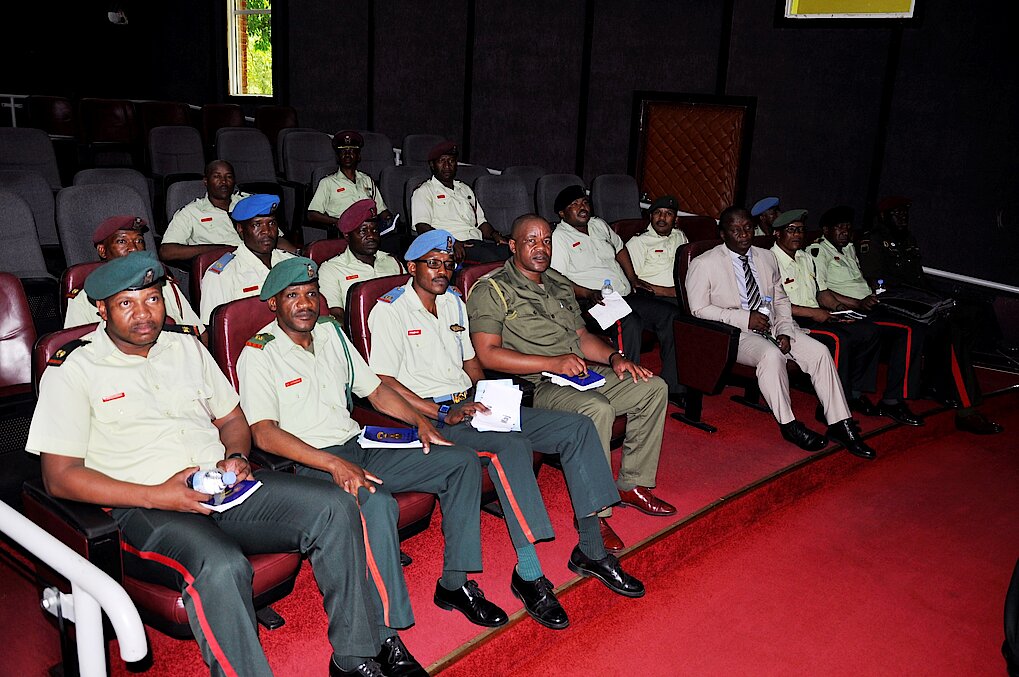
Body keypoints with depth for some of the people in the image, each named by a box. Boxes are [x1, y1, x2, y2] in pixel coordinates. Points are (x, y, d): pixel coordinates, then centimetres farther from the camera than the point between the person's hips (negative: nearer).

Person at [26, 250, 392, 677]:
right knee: (221, 567, -38)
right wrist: (157, 496, -18)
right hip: (142, 507, -5)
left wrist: (236, 458, -2)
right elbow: (60, 477, -6)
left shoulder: (186, 346, 16)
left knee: (335, 507, -16)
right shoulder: (72, 370, 0)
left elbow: (233, 419, 23)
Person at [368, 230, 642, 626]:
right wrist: (444, 414, -19)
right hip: (428, 415, -8)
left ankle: (592, 549, -4)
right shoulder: (391, 309, -5)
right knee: (510, 446, -37)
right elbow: (383, 382, -13)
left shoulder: (454, 302, 19)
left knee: (578, 427, -7)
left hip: (470, 404, 8)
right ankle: (527, 574, -28)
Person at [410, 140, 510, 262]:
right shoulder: (424, 191, 10)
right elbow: (422, 227, -5)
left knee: (509, 251, -26)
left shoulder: (465, 189, 32)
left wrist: (494, 234, 7)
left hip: (479, 241, 6)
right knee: (489, 258, -36)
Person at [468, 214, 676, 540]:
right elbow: (488, 354, -15)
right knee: (597, 407, -34)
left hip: (580, 374, 8)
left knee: (654, 387, -3)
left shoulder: (559, 285, 22)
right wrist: (552, 363, -21)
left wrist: (614, 357, 2)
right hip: (533, 386, -8)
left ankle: (632, 485, 4)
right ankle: (594, 514, -25)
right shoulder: (491, 290, -4)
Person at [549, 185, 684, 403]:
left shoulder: (599, 225, 20)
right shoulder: (559, 237, -4)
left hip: (626, 295, 8)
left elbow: (620, 249, 35)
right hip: (593, 303, -8)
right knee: (631, 322, -36)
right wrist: (589, 293, -24)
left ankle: (672, 387, -7)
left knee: (671, 314, -10)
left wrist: (633, 279, 23)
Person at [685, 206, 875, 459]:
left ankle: (839, 424, -9)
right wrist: (745, 318, -19)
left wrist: (785, 331, -3)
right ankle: (789, 425, -21)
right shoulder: (704, 264, -5)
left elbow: (780, 299, 17)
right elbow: (699, 310, -11)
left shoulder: (767, 257, 13)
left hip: (771, 325, 6)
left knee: (819, 351, -15)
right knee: (771, 355, -35)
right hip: (733, 333, -6)